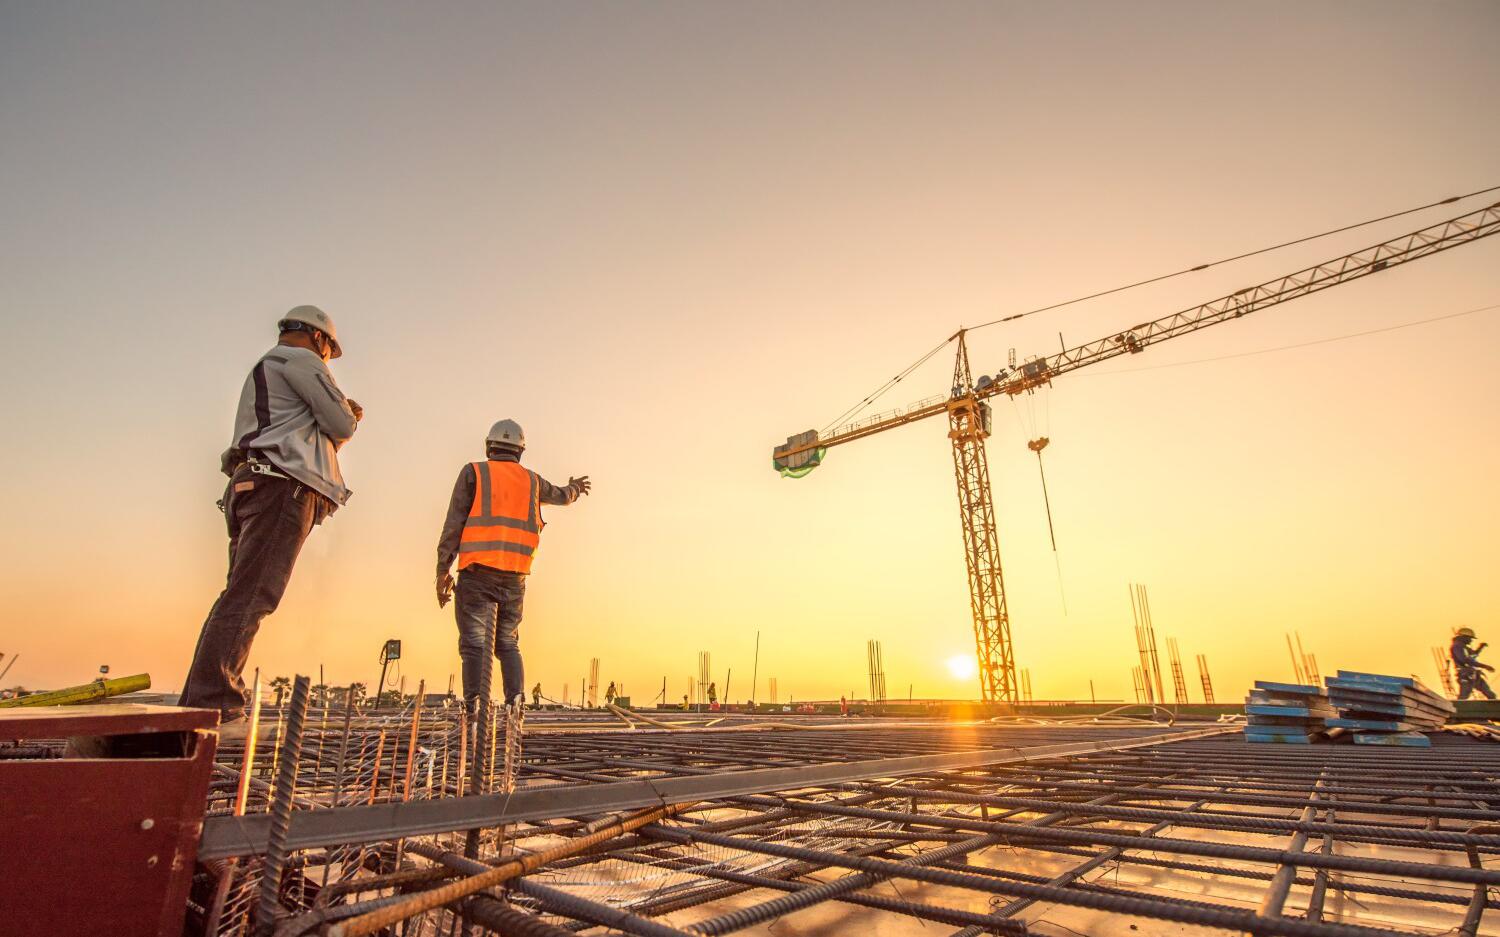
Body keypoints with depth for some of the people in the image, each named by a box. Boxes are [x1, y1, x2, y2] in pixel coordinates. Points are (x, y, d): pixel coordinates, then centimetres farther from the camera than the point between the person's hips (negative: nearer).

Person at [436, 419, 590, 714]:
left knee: (476, 644, -5)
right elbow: (562, 496, 36)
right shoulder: (532, 480, 15)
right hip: (515, 577, 3)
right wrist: (574, 487, 59)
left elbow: (454, 525, -2)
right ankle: (515, 704, 2)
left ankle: (476, 711, -16)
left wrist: (443, 571, 1)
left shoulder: (473, 473, 5)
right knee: (508, 643, 15)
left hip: (478, 572, -3)